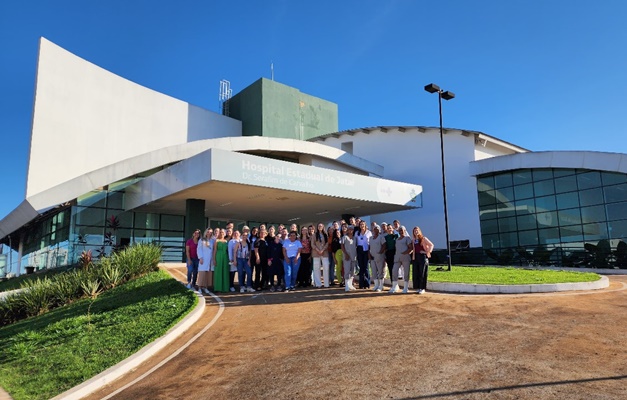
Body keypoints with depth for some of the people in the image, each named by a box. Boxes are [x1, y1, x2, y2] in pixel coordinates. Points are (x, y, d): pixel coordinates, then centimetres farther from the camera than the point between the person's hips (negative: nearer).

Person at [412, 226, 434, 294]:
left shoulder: (423, 238, -3)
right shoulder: (414, 240, 13)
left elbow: (431, 245, -6)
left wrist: (428, 252, -9)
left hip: (423, 256, -5)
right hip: (416, 257, 6)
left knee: (422, 273, -4)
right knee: (415, 273, 4)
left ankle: (422, 288, 2)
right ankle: (417, 287, 12)